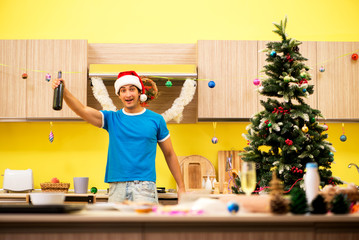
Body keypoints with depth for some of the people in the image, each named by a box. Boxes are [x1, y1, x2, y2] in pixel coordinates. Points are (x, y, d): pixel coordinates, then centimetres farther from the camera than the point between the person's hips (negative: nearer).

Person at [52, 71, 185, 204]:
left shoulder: (155, 120, 7)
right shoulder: (112, 119, 8)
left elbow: (169, 155, 13)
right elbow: (83, 110, -7)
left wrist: (181, 187, 12)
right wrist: (64, 92, -24)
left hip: (145, 185, -2)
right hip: (117, 187, 2)